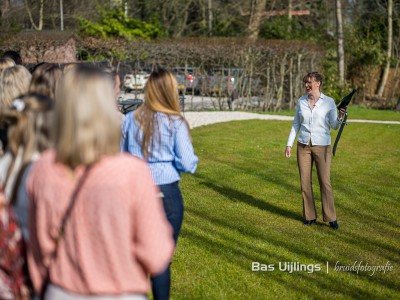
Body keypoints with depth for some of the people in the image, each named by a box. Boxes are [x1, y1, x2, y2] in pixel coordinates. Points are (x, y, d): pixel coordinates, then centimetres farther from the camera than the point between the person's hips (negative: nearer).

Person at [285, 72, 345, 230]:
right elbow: (296, 124, 10)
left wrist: (340, 117, -27)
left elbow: (334, 126, -6)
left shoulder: (329, 102, -5)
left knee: (325, 182, -3)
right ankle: (309, 216, 15)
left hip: (322, 146, -3)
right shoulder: (301, 101, 4)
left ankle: (331, 218, 7)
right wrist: (289, 144, 5)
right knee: (305, 182, 4)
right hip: (304, 145, 3)